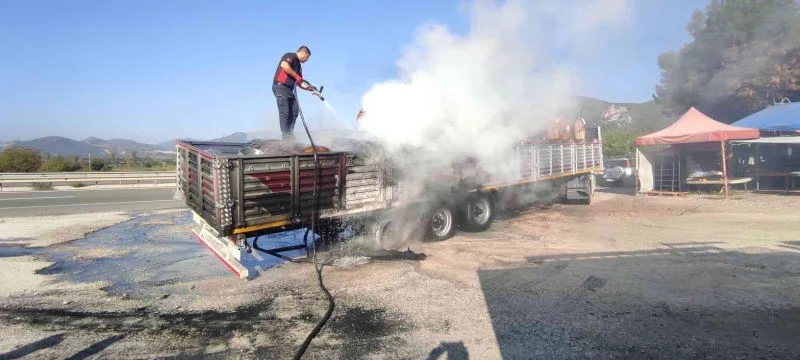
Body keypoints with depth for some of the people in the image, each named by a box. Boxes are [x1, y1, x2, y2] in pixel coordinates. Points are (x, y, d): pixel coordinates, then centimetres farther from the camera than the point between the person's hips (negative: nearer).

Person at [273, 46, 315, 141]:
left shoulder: (298, 65, 22)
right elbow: (284, 65, -24)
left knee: (294, 111, 2)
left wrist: (311, 89, 11)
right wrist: (297, 76, -19)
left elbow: (300, 83, 22)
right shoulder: (290, 56, -3)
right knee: (284, 113, -11)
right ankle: (286, 137, -9)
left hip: (289, 90, 9)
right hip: (280, 87, -9)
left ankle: (290, 135, 8)